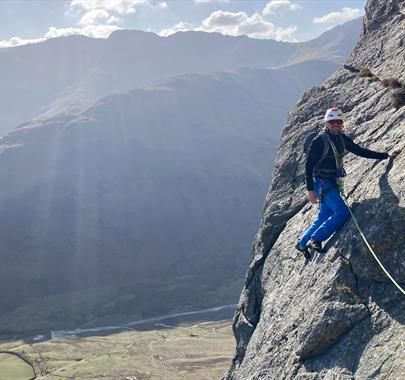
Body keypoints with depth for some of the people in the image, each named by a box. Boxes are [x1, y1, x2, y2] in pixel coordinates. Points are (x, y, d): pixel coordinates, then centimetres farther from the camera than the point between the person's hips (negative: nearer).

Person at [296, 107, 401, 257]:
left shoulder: (342, 139, 9)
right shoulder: (320, 141, -13)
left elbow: (360, 151, 14)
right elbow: (309, 165, -12)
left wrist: (386, 155, 9)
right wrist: (310, 189, -17)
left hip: (333, 183, 8)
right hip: (322, 183, -8)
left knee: (324, 218, 10)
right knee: (343, 212, -20)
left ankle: (303, 243, 25)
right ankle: (315, 239, -13)